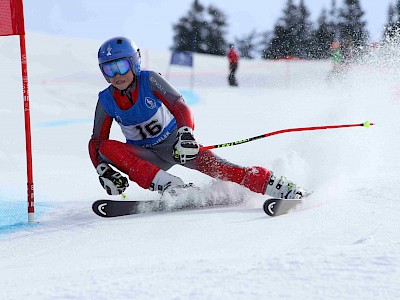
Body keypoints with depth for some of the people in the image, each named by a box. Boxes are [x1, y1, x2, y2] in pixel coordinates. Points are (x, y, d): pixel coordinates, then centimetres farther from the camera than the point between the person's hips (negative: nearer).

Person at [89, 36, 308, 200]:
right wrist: (103, 171, -21)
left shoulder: (149, 81, -16)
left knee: (213, 166, -27)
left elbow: (179, 107, -23)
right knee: (107, 148, -26)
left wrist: (185, 133, -42)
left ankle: (284, 188, -27)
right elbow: (96, 142, -4)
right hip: (146, 157, 3)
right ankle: (170, 186, -36)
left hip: (173, 142, -3)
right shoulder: (106, 101, -9)